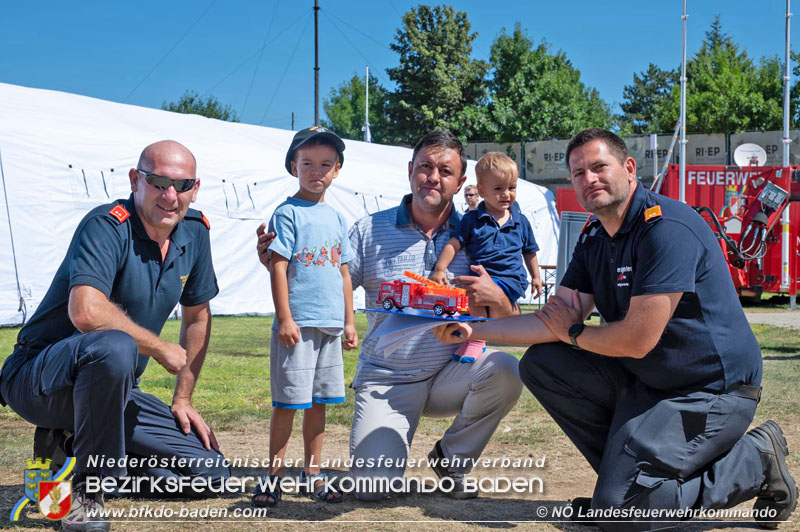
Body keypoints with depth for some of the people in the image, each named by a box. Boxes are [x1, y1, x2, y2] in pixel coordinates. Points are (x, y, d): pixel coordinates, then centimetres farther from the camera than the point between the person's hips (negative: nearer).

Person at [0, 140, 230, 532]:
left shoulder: (194, 231, 3)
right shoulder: (107, 226, -20)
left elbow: (197, 316, 16)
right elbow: (87, 313, -36)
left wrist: (183, 400, 14)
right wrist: (161, 349, -22)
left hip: (113, 391, 8)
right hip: (37, 381, -8)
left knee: (210, 474, 1)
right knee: (114, 347, -41)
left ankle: (72, 449, 14)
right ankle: (86, 491, -21)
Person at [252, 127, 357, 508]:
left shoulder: (336, 218, 14)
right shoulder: (288, 213, -4)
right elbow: (278, 266, -10)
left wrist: (349, 322, 15)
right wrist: (284, 318, -15)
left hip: (330, 325, 6)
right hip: (298, 324, -6)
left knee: (318, 401, 11)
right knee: (288, 402, -2)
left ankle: (313, 474, 19)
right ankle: (274, 474, 8)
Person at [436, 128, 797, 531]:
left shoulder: (666, 228, -22)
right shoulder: (594, 238, 7)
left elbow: (636, 340, -24)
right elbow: (554, 321, 5)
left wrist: (573, 334, -5)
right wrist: (474, 330, -3)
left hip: (711, 389, -9)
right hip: (645, 380, 9)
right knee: (542, 364, 2)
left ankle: (753, 461, 0)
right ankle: (624, 472, 8)